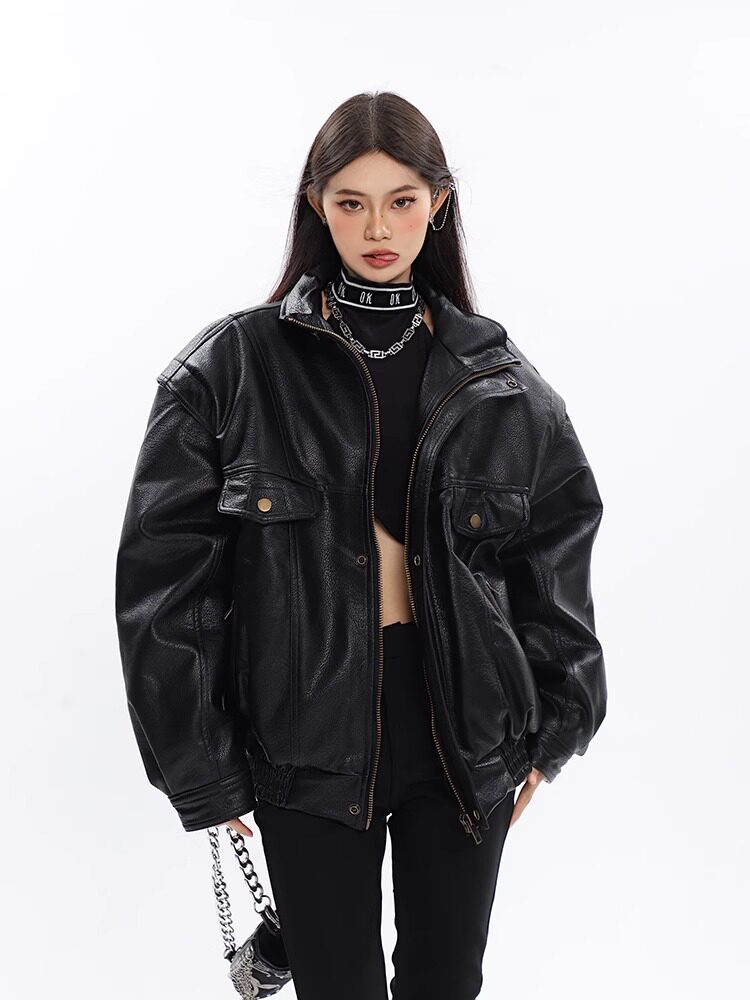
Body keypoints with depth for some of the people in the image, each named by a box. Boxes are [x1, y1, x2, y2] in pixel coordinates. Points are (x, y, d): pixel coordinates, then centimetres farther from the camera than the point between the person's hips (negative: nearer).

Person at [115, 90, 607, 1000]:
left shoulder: (498, 382, 1)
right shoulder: (230, 369, -7)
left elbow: (556, 564, 8)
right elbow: (165, 575, -6)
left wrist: (552, 733, 8)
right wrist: (203, 769, -7)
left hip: (467, 735, 3)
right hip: (308, 736, -2)